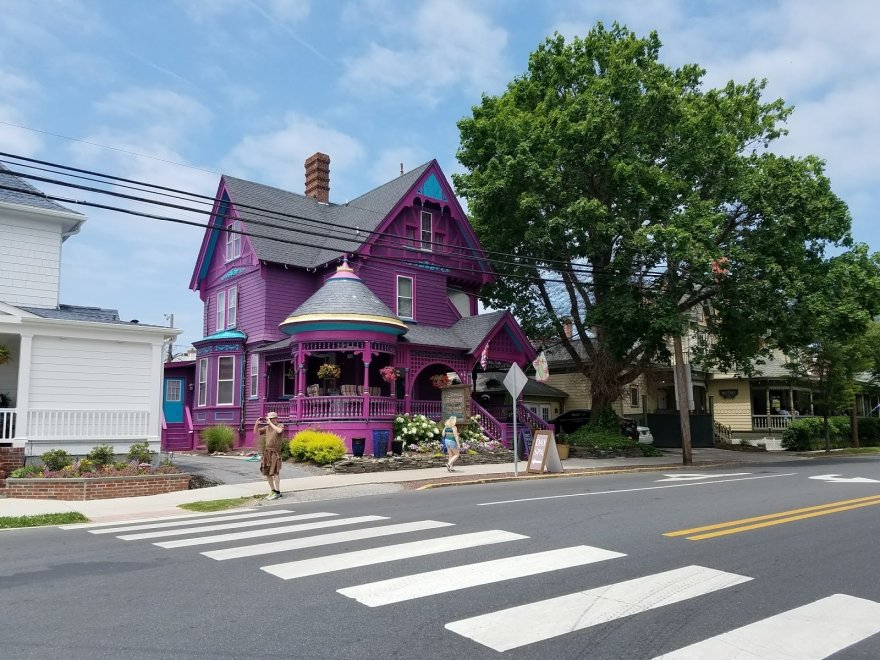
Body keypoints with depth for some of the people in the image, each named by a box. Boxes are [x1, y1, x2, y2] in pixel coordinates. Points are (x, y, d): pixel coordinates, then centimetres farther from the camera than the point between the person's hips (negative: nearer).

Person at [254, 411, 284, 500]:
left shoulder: (280, 425, -2)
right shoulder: (267, 428, 14)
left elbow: (279, 431, -26)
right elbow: (256, 432, 19)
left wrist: (270, 423, -21)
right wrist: (257, 423, 2)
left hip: (275, 452, -7)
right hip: (267, 451, 7)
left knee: (275, 472, -8)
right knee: (267, 472, 10)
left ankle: (277, 492, -2)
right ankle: (273, 490, 22)